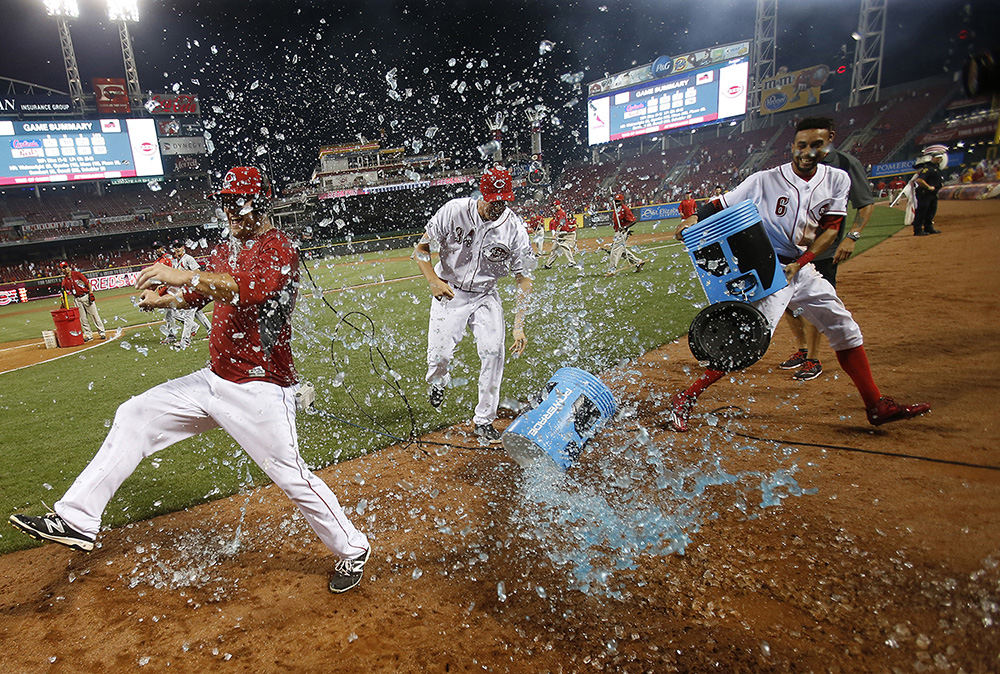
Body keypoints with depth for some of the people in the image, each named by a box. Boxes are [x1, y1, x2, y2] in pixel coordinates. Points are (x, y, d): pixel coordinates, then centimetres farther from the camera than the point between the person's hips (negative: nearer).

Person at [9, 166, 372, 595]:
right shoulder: (226, 250, 14)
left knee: (291, 476, -7)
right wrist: (163, 299, 4)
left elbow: (251, 289, -33)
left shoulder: (279, 249, -13)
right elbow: (197, 293, 24)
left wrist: (186, 277, -37)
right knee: (134, 415, 7)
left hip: (261, 390, -8)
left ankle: (352, 549, 12)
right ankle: (77, 520, 17)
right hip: (214, 380, 9)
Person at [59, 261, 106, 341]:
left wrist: (91, 293, -12)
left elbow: (88, 283, -3)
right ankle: (88, 335, 11)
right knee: (83, 318, 4)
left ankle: (102, 332, 1)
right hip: (77, 300, 3)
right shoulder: (65, 281, 5)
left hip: (86, 296, -3)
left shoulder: (77, 274, -2)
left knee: (94, 315, -3)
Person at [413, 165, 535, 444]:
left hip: (485, 297, 1)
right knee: (438, 356, -10)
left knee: (493, 351, -19)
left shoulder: (514, 228, -14)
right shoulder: (453, 211, -15)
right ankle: (437, 382, 31)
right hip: (448, 293, 0)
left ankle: (484, 420, -1)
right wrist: (433, 280, -23)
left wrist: (519, 325, -17)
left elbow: (523, 278, -10)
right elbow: (420, 248, -6)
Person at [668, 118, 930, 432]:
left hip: (804, 269, 7)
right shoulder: (763, 181, -10)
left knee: (846, 329, 10)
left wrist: (799, 264, -15)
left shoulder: (837, 180, 5)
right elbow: (715, 208, -8)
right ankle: (683, 400, -13)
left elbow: (829, 230, 0)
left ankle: (877, 405, 24)